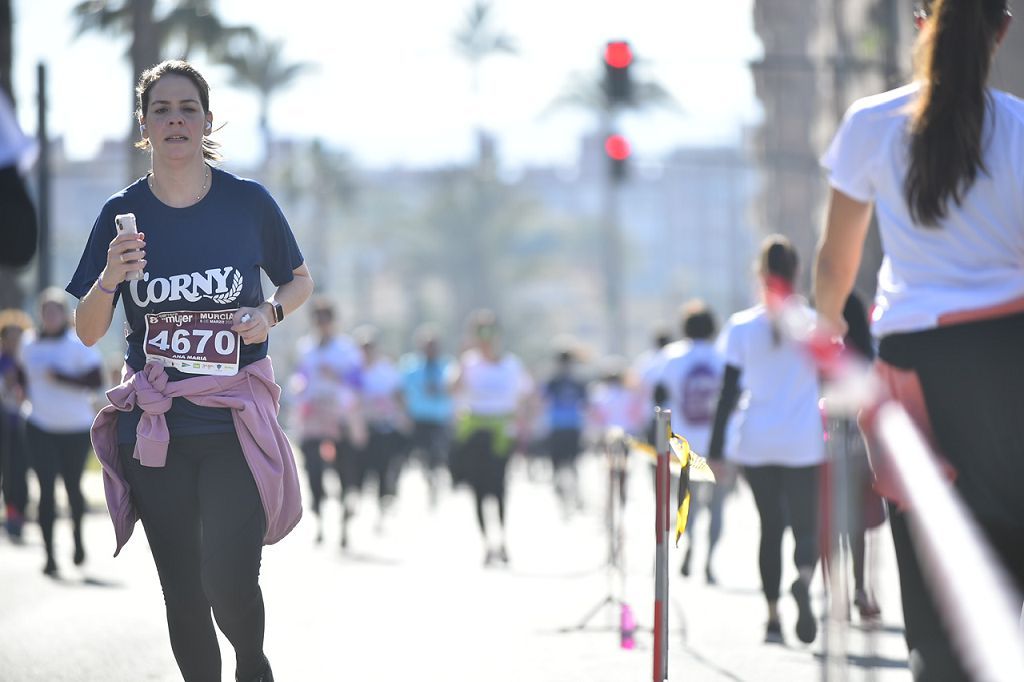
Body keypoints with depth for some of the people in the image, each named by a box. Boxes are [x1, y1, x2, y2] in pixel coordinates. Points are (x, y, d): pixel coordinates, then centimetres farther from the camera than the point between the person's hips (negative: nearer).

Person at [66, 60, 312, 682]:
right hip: (153, 427, 2)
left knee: (229, 584, -14)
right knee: (183, 594, 8)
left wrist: (270, 313, -7)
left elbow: (300, 280, 14)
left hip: (235, 421, -2)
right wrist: (108, 279, -15)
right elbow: (88, 334, 5)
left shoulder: (249, 201, -2)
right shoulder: (122, 214, 2)